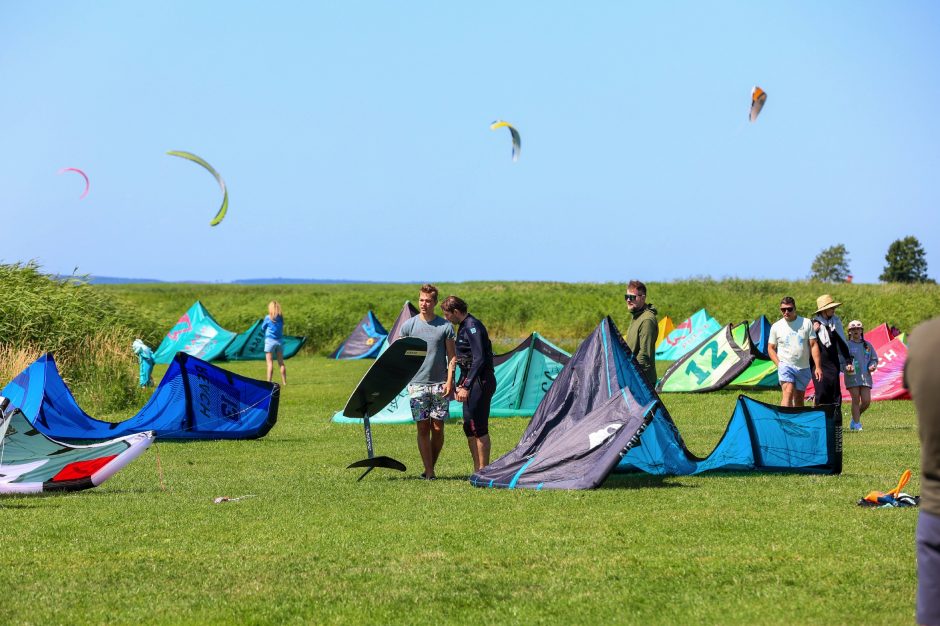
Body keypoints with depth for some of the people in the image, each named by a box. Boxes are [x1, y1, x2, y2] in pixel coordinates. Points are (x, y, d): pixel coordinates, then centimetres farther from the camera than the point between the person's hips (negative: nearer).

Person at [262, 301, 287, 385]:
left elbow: (262, 329, 3)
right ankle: (284, 381, 12)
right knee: (281, 363, 10)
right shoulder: (281, 318, 2)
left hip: (270, 340, -4)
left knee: (270, 363, -5)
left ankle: (269, 382, -11)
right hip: (279, 340, 4)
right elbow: (282, 328, 11)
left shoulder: (268, 318, -8)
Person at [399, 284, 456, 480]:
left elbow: (451, 356, 4)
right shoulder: (408, 325, 4)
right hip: (417, 383, 0)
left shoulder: (445, 326, 3)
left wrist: (449, 381, -5)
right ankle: (429, 471, 0)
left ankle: (431, 467, 15)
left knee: (438, 429, 1)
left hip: (440, 385, 0)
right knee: (423, 428, -3)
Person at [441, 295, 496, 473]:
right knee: (469, 427, 12)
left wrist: (466, 386, -23)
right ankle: (478, 471, 17)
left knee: (478, 427, -8)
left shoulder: (473, 327, -14)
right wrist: (459, 385, 25)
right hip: (472, 381, 10)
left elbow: (479, 359, -22)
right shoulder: (463, 327, 17)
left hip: (481, 381, -10)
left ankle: (483, 471, -5)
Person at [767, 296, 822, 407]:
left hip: (803, 368, 2)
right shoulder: (776, 326, 3)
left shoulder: (806, 323, 3)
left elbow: (813, 346, 2)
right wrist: (779, 364, -6)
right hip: (786, 366, -2)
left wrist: (818, 367, -5)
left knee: (799, 398, 8)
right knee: (788, 392, -22)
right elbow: (771, 348, 9)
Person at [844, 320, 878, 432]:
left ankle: (855, 417, 21)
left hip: (865, 376, 4)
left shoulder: (867, 345, 14)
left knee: (866, 401, -3)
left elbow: (874, 358, 20)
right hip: (852, 376, -4)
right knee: (856, 400, -5)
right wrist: (846, 367, -20)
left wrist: (873, 366, -1)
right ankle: (856, 424, 2)